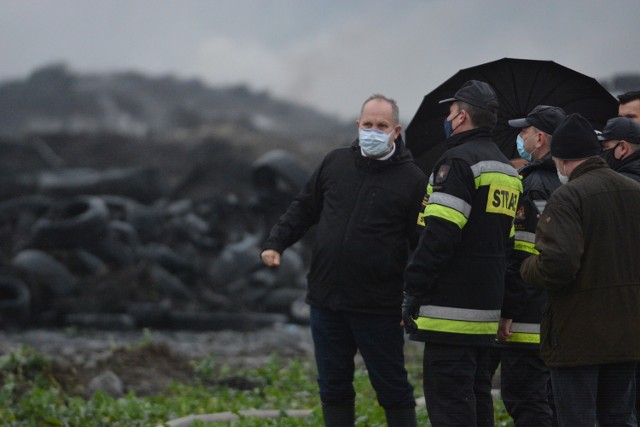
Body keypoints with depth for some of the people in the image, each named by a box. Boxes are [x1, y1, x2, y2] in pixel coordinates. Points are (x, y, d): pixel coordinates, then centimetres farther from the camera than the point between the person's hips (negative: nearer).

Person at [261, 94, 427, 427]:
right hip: (326, 300, 5)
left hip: (378, 308, -4)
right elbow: (304, 209, 19)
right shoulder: (336, 163, 8)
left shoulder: (411, 178, -4)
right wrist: (276, 243, 5)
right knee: (333, 388, 11)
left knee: (392, 389, 2)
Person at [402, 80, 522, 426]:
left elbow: (439, 233, -19)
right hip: (486, 307, 9)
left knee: (448, 398, -9)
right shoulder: (505, 169, 19)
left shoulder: (458, 161, -11)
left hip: (451, 307, -9)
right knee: (477, 393, 15)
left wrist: (413, 291, -15)